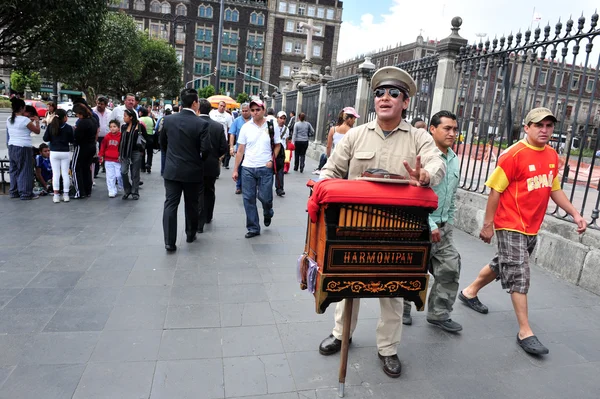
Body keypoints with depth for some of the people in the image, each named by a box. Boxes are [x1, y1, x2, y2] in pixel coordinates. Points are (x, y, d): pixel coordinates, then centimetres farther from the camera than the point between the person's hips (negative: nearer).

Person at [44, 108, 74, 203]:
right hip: (65, 153, -1)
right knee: (65, 173, 7)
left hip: (54, 152, 1)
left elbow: (45, 138, 0)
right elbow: (72, 141, -3)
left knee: (55, 174, 6)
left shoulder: (51, 126, -3)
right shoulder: (68, 127, -8)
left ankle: (56, 195, 6)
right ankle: (66, 195, 10)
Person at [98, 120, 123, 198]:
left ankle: (123, 188, 25)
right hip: (108, 160, 3)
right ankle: (112, 191, 10)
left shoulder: (121, 136, -5)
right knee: (110, 176, 4)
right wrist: (100, 155, 9)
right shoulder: (107, 137, 4)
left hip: (118, 160, -3)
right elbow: (103, 147, 11)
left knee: (119, 175, -1)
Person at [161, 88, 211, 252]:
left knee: (170, 205, 4)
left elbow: (162, 143, 9)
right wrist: (199, 159, 7)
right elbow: (206, 149, -15)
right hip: (193, 171, -2)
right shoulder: (201, 123, -13)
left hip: (172, 170, 2)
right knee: (191, 205, 15)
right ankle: (190, 234, 31)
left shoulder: (168, 120, -1)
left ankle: (169, 241, 3)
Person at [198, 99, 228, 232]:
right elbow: (224, 148, -6)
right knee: (209, 191, 21)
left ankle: (199, 223, 3)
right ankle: (208, 217, 37)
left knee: (198, 194, 5)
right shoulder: (218, 126, -6)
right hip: (212, 165, 3)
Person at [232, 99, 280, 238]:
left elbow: (277, 145, 9)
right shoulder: (246, 127, 3)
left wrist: (272, 160, -7)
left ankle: (267, 213, 34)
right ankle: (253, 228, 17)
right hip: (248, 168, 2)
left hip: (265, 169, -2)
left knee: (265, 197, -1)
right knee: (249, 199, 4)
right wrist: (235, 170, 3)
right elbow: (240, 150, 5)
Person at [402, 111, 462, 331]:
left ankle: (439, 314, 24)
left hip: (442, 228, 8)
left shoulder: (454, 159, 11)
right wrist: (430, 225, -16)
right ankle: (402, 309, 28)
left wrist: (448, 223, 16)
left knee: (450, 268, 8)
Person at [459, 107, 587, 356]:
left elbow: (554, 189, 17)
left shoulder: (552, 156, 6)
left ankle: (470, 292, 42)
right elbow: (495, 190, -16)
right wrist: (488, 225, -15)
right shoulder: (513, 154, -16)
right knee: (519, 275, -4)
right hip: (510, 226, -8)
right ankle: (524, 332, 7)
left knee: (503, 265, 21)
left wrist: (574, 213, 8)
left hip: (532, 228, 8)